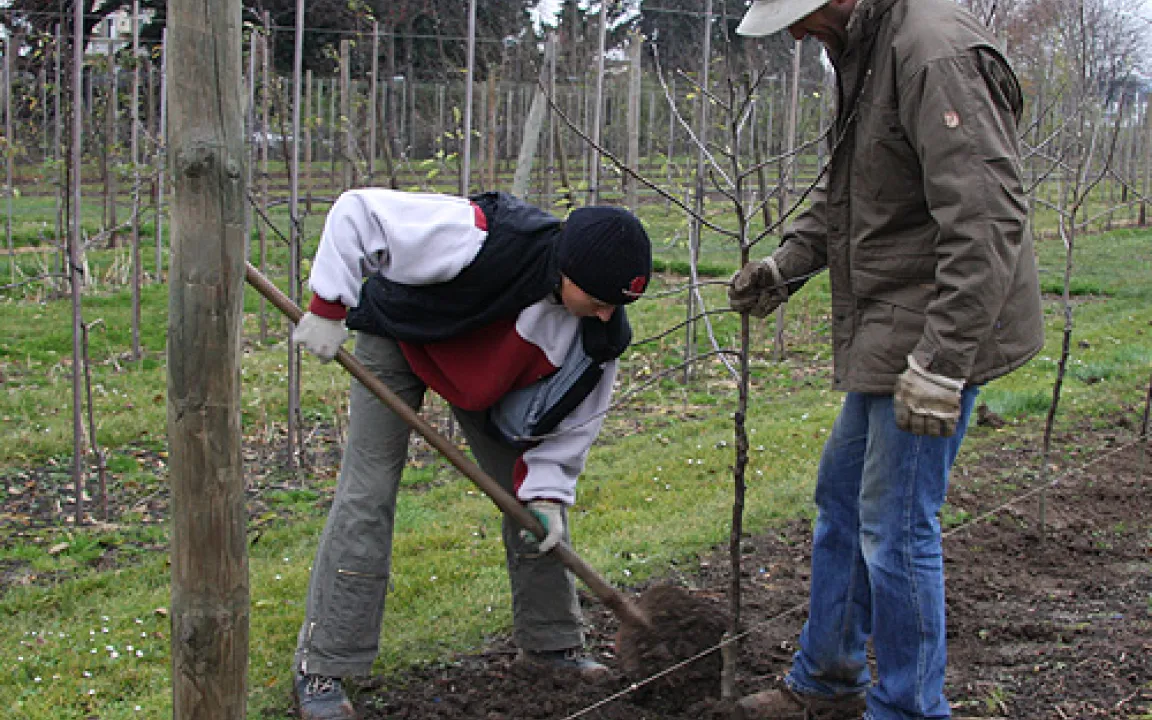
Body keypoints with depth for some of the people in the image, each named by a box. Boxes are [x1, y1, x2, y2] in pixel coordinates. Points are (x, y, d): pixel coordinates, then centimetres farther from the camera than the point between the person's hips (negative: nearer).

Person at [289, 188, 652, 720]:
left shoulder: (602, 333, -22)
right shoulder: (486, 240, -42)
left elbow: (571, 416, -7)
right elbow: (359, 211, -36)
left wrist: (547, 491, -15)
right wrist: (329, 307, -34)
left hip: (491, 377, 5)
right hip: (399, 338, -5)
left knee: (538, 502, 4)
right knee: (367, 496, -12)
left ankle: (550, 642, 23)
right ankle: (322, 669, -3)